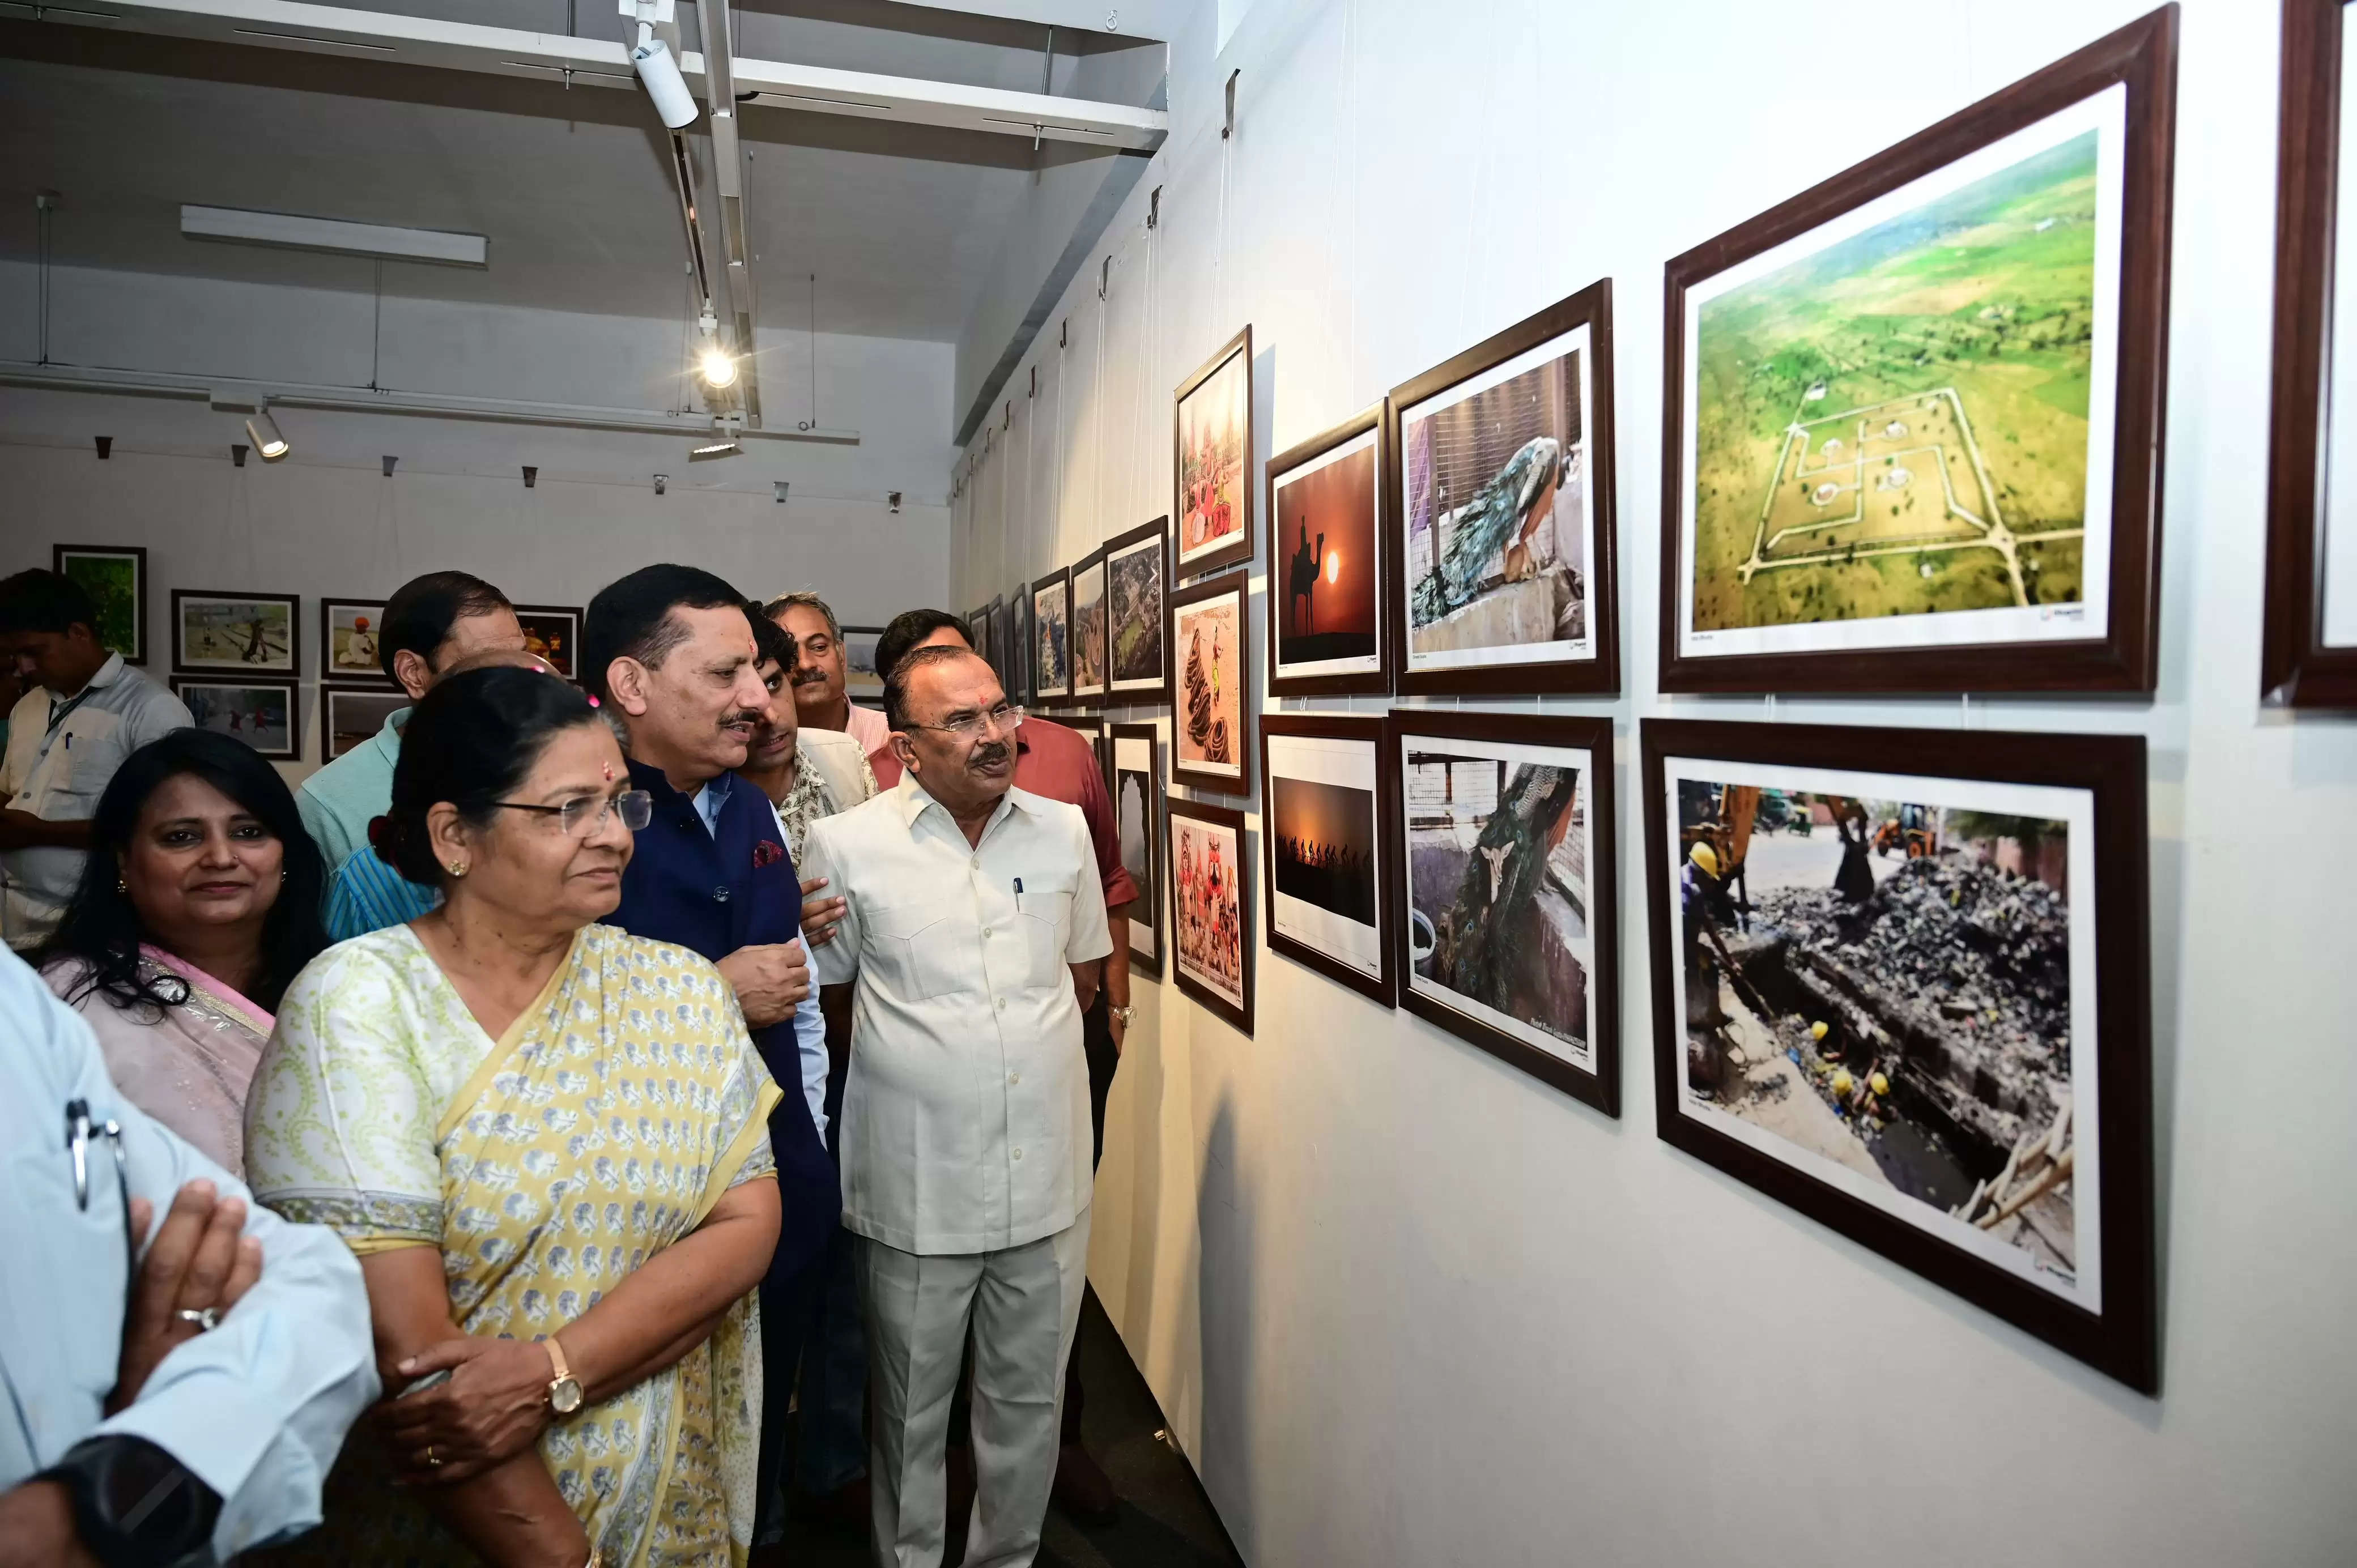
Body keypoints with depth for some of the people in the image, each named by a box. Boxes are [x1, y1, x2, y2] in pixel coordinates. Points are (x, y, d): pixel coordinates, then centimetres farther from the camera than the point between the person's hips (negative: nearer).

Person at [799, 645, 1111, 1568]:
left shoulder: (1064, 831, 2)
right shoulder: (846, 845, -8)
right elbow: (820, 992, 2)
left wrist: (1016, 1026, 5)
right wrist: (919, 1040, 1)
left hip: (1047, 1180, 3)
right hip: (917, 1188, -3)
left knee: (1030, 1400, 19)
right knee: (910, 1410, 17)